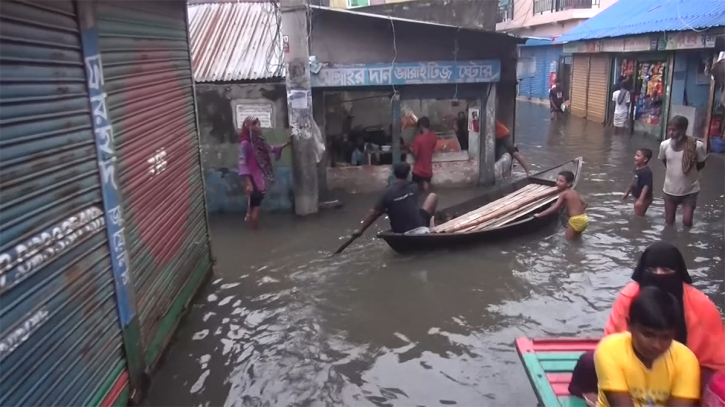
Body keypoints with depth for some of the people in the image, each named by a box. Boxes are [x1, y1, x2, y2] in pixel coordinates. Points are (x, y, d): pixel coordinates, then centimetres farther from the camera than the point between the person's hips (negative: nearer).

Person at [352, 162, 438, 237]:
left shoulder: (389, 193, -10)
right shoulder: (414, 187, -1)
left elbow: (374, 214, -10)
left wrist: (360, 230, -1)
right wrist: (385, 210, 21)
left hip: (400, 233, 1)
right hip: (420, 227, -1)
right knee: (433, 196, 18)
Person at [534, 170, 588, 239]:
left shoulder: (563, 194, -13)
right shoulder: (574, 192, 13)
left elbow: (554, 208, -21)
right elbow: (585, 204, 18)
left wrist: (539, 215, -20)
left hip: (576, 220, -9)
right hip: (584, 219, 9)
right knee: (576, 238, 30)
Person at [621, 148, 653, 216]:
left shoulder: (646, 172, -27)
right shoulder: (637, 169, 4)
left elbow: (646, 186, -32)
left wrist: (640, 200, -36)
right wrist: (627, 192, 26)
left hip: (644, 199, -10)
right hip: (638, 197, 10)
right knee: (638, 216, 21)